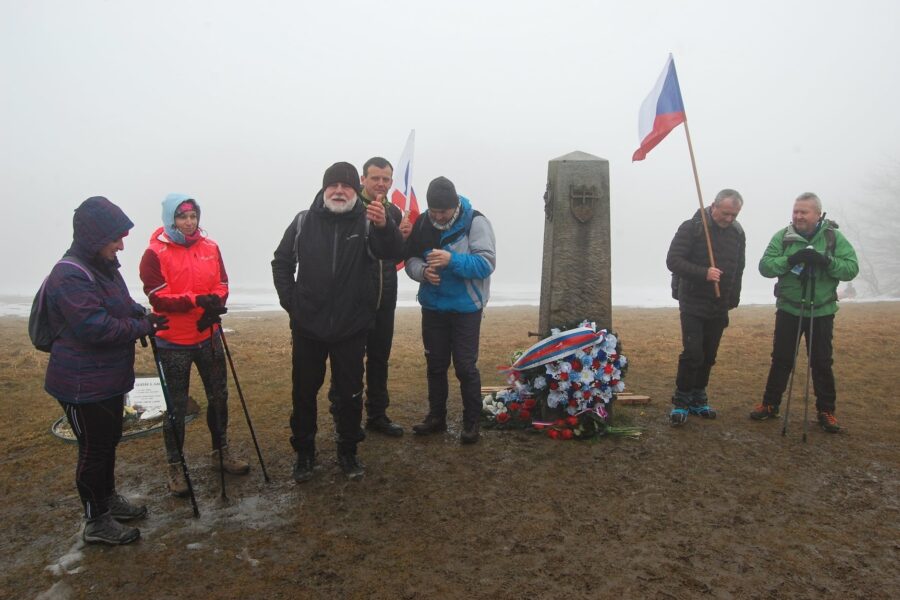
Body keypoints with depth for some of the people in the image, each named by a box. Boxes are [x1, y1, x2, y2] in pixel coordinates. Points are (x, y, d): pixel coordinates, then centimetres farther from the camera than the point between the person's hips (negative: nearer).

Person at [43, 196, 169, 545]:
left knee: (109, 442, 22)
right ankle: (96, 523, 19)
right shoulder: (70, 275, -23)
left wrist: (140, 314, -1)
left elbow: (120, 307, 20)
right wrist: (144, 327, -19)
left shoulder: (103, 266, 8)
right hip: (83, 386, -9)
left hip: (110, 379, 9)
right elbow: (96, 327, -29)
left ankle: (108, 499, 40)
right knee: (94, 450, 3)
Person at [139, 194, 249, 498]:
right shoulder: (155, 253, -11)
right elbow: (158, 297, -18)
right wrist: (196, 300, -31)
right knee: (176, 406, 6)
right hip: (173, 342, -4)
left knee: (219, 395, 15)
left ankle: (221, 451, 34)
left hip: (208, 336, 5)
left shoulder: (209, 247, 2)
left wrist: (215, 305, -19)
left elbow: (222, 283, 2)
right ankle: (175, 466, 23)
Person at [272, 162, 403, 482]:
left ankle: (348, 451, 28)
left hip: (352, 327, -1)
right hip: (307, 326, 2)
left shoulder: (367, 222, -6)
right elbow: (281, 261, 9)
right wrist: (290, 300, 0)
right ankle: (304, 452, 29)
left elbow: (393, 252, -24)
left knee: (349, 393, 10)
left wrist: (384, 226, -44)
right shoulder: (303, 222, 0)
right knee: (303, 392, 12)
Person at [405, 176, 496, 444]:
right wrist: (422, 270, -16)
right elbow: (410, 258, 7)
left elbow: (486, 263, -20)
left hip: (466, 308, -5)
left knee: (465, 366, -1)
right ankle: (436, 416, 28)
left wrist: (452, 260, -33)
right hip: (432, 307, 5)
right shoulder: (422, 223, 2)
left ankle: (472, 421, 15)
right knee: (435, 364, 13)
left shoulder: (475, 222, -13)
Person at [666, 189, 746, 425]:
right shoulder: (691, 227, -10)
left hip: (719, 307, 5)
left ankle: (698, 398, 23)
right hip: (693, 304, -5)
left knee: (709, 356, 10)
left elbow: (738, 270, 16)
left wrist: (733, 300, 10)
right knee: (693, 353, -11)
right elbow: (673, 260, -15)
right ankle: (681, 400, 3)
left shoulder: (737, 233, 7)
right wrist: (704, 273, -27)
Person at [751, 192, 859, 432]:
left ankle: (826, 411, 21)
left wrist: (826, 261, -26)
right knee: (781, 360, 9)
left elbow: (851, 268, -10)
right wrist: (790, 260, -25)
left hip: (822, 312, 0)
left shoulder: (834, 237, -4)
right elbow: (765, 266, -10)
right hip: (788, 309, 0)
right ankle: (770, 404, 21)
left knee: (822, 362, 8)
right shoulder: (783, 236, -3)